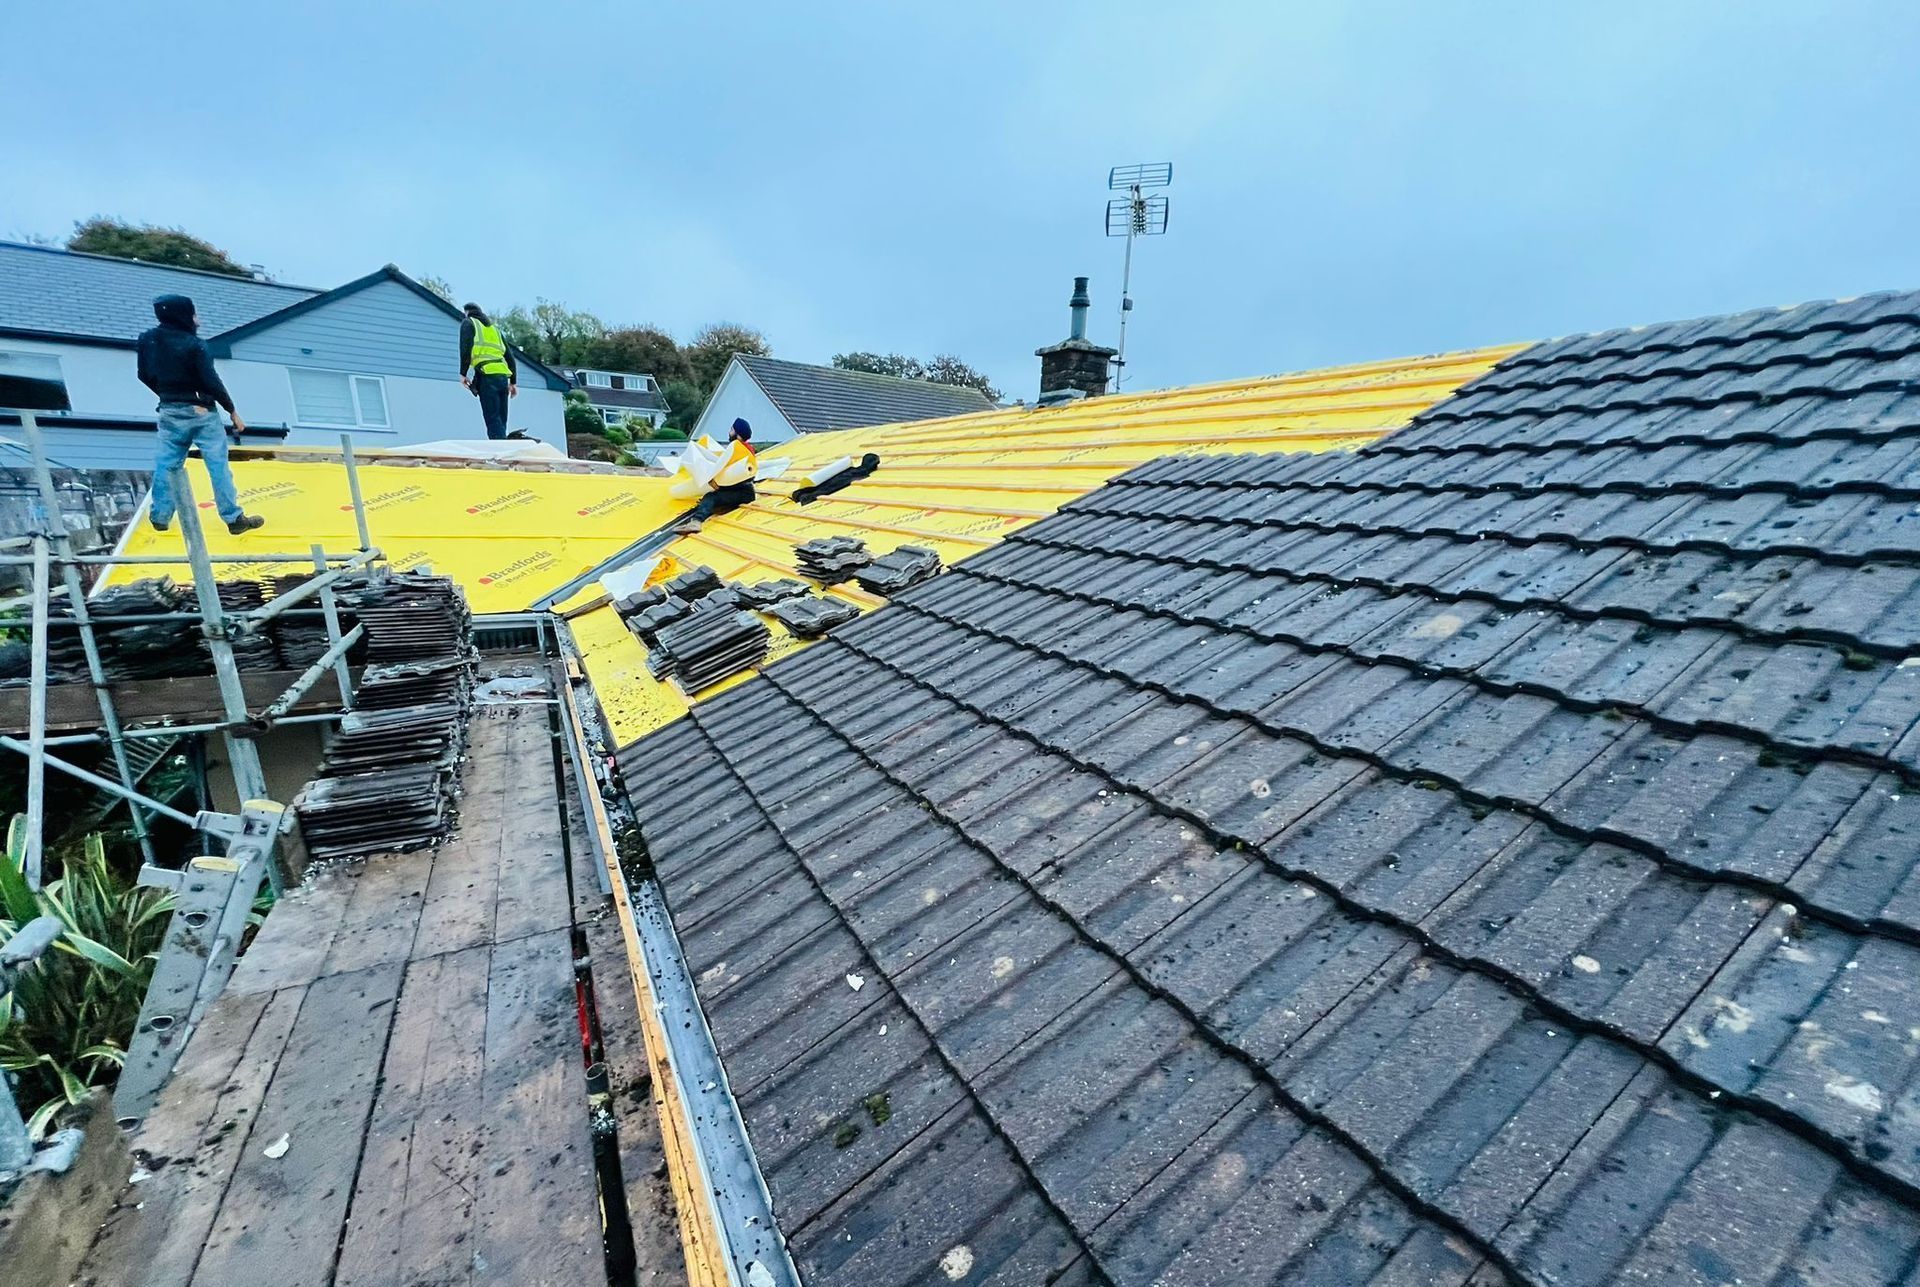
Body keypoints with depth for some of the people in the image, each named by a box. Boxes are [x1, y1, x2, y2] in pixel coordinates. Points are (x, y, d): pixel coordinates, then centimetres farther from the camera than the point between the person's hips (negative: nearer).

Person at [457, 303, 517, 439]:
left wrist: (463, 373, -3)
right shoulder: (494, 327, 30)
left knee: (493, 421, -13)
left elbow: (466, 347, -4)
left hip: (487, 375, -6)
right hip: (503, 376, 6)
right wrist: (513, 382, 21)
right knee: (500, 421, 6)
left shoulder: (468, 322, 13)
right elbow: (509, 355, 23)